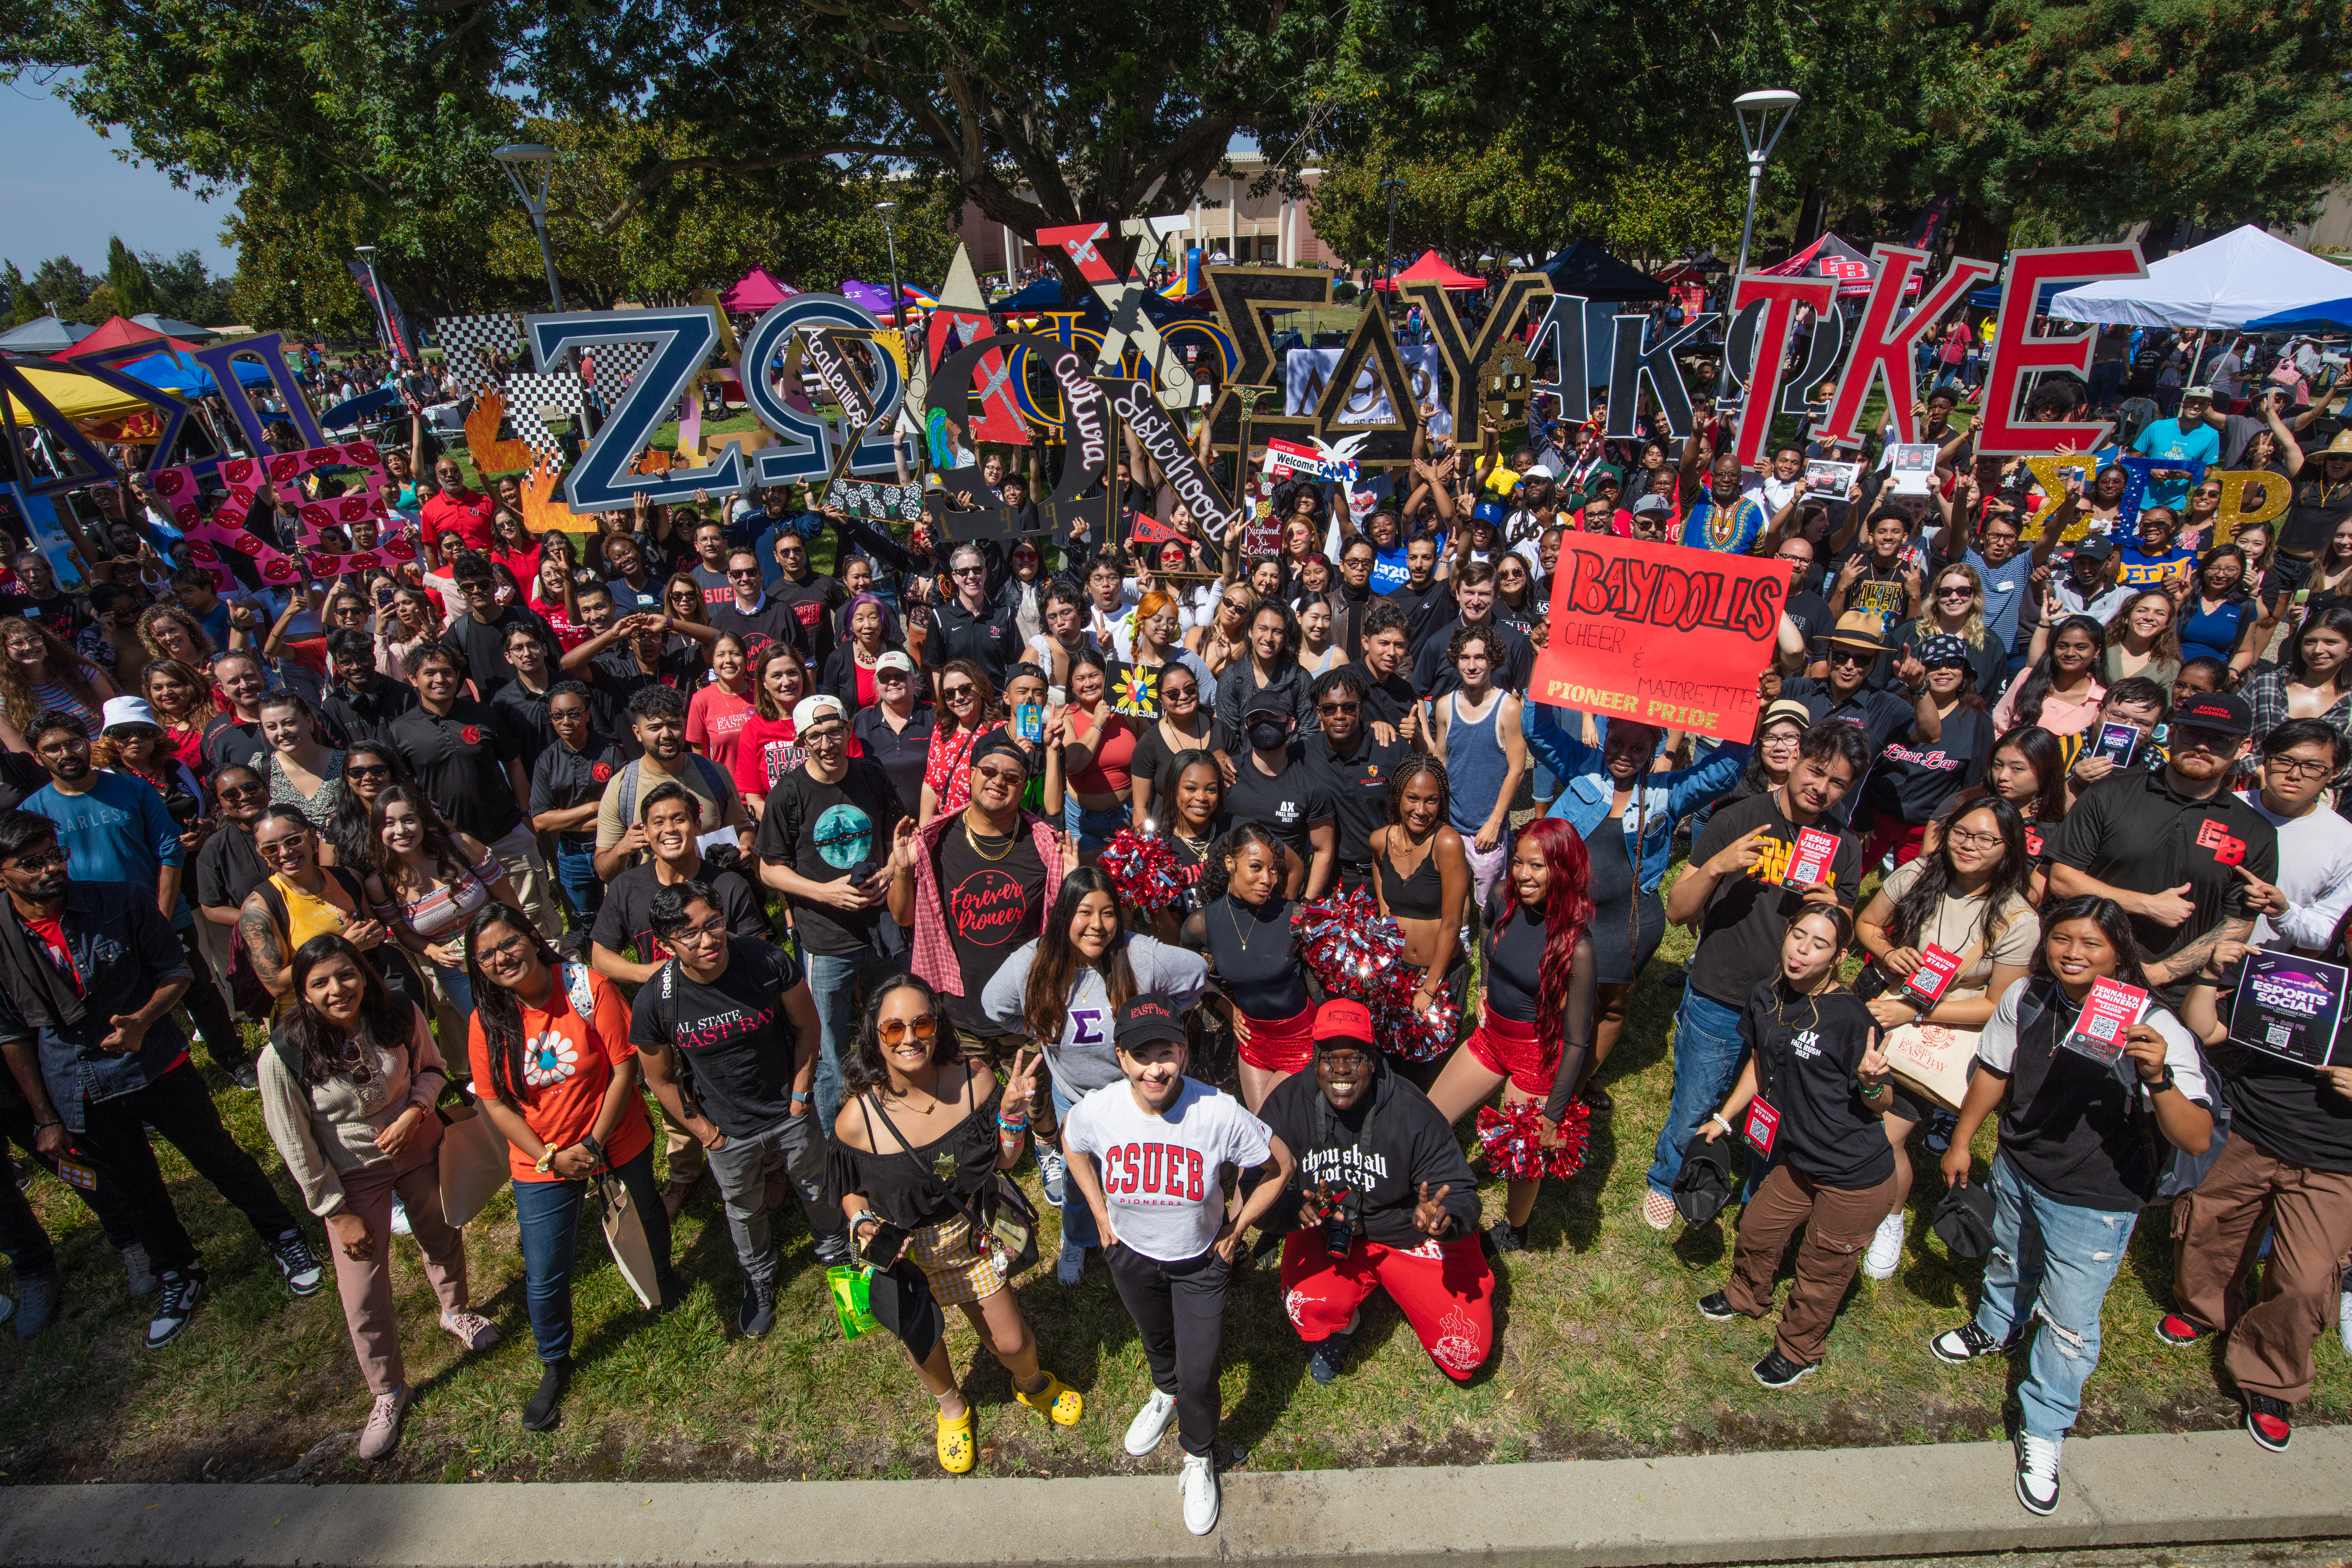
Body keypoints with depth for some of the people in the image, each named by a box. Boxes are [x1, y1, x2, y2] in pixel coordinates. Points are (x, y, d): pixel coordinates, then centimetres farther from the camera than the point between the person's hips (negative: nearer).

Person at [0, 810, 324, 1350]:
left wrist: (144, 1020, -21)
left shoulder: (121, 903, -13)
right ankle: (178, 1275, 40)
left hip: (157, 1067, -1)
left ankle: (284, 1239, 31)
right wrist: (45, 1118, 3)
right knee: (137, 1191, 18)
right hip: (80, 1097, 2)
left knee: (221, 1159, 10)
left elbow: (175, 970, -1)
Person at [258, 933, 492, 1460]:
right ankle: (388, 1393, 30)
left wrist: (414, 1112, -21)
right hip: (352, 1175, -2)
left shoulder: (402, 1017, -21)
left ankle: (456, 1311, 56)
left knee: (442, 1237, 23)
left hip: (418, 1151, 2)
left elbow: (431, 1068, 0)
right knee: (363, 1289, 5)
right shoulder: (283, 1057, -26)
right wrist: (338, 1214, -9)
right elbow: (296, 1146, -15)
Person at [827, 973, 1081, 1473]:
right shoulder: (858, 1119, -26)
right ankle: (951, 1406, 61)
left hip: (972, 1236, 1)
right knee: (923, 1344, 24)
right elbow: (850, 1189, -5)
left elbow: (1004, 1161, -10)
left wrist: (1013, 1111, -27)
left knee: (1011, 1343, 13)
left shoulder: (974, 1080, -22)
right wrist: (864, 1226, -23)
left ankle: (1033, 1384, 52)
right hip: (904, 1251, -1)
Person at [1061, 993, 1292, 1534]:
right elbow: (1073, 1144, 0)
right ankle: (1165, 1393, 65)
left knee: (1199, 1376, 5)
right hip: (1131, 1253, 2)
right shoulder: (1097, 1110, -28)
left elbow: (1281, 1166, -16)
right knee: (1155, 1337, 29)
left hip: (1201, 1259, -2)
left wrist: (1237, 1229, -9)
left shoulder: (1220, 1113, -34)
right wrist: (1100, 1214, 1)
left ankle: (1199, 1459, 39)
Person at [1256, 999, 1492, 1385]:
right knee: (1307, 1308, -29)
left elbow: (1460, 1191, -17)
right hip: (1327, 1230, 0)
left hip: (1410, 1234, 0)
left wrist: (1442, 1218, -41)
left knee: (1466, 1353, -10)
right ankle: (1341, 1324, 11)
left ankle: (1398, 1286, 22)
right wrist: (1295, 1209, -36)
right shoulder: (1287, 1106, -15)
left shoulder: (1413, 1113, -19)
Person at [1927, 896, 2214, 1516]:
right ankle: (1997, 1330, 61)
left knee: (2069, 1324, 8)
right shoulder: (2026, 1000, -14)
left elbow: (2197, 1140, -31)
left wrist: (2158, 1077, -48)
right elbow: (1994, 1072, 3)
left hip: (2095, 1205, -4)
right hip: (2016, 1172, 4)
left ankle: (2043, 1430, 32)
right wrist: (1961, 1142, 11)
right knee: (2009, 1264, 30)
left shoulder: (2154, 1029, -26)